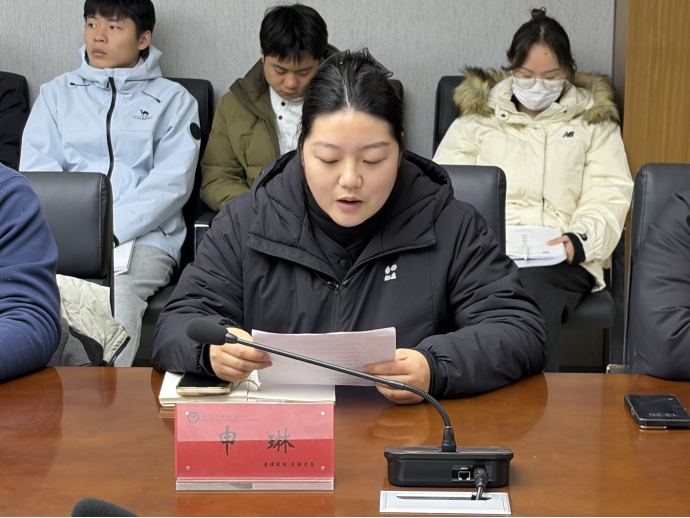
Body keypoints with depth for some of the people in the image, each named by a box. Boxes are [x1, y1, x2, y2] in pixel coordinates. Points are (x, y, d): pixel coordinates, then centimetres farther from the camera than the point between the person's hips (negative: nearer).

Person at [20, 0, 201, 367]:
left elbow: (171, 182, 1)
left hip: (142, 236, -1)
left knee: (118, 291, -36)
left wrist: (110, 230, -14)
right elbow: (36, 170, 10)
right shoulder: (57, 94, 24)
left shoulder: (174, 100, 15)